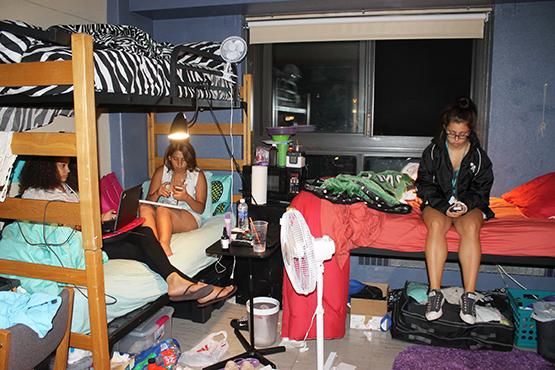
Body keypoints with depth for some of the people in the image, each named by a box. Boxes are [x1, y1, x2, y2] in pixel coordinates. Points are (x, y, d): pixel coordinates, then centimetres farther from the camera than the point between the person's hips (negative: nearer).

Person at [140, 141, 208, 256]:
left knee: (162, 209, -33)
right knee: (144, 207, -28)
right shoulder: (161, 172, 9)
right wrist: (157, 193, -17)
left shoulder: (198, 175, 2)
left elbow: (200, 209, -1)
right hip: (162, 217, 3)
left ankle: (163, 246, -53)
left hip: (189, 218, -3)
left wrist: (186, 197, -21)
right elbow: (148, 201, 6)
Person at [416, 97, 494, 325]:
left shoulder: (479, 155, 1)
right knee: (436, 225, -35)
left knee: (471, 227, -34)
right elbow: (425, 185, -3)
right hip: (437, 204, 0)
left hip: (469, 205, 1)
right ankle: (435, 293, -35)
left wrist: (466, 205, -17)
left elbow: (482, 189, 3)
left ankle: (469, 295, -32)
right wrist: (444, 206, -17)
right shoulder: (433, 151, -1)